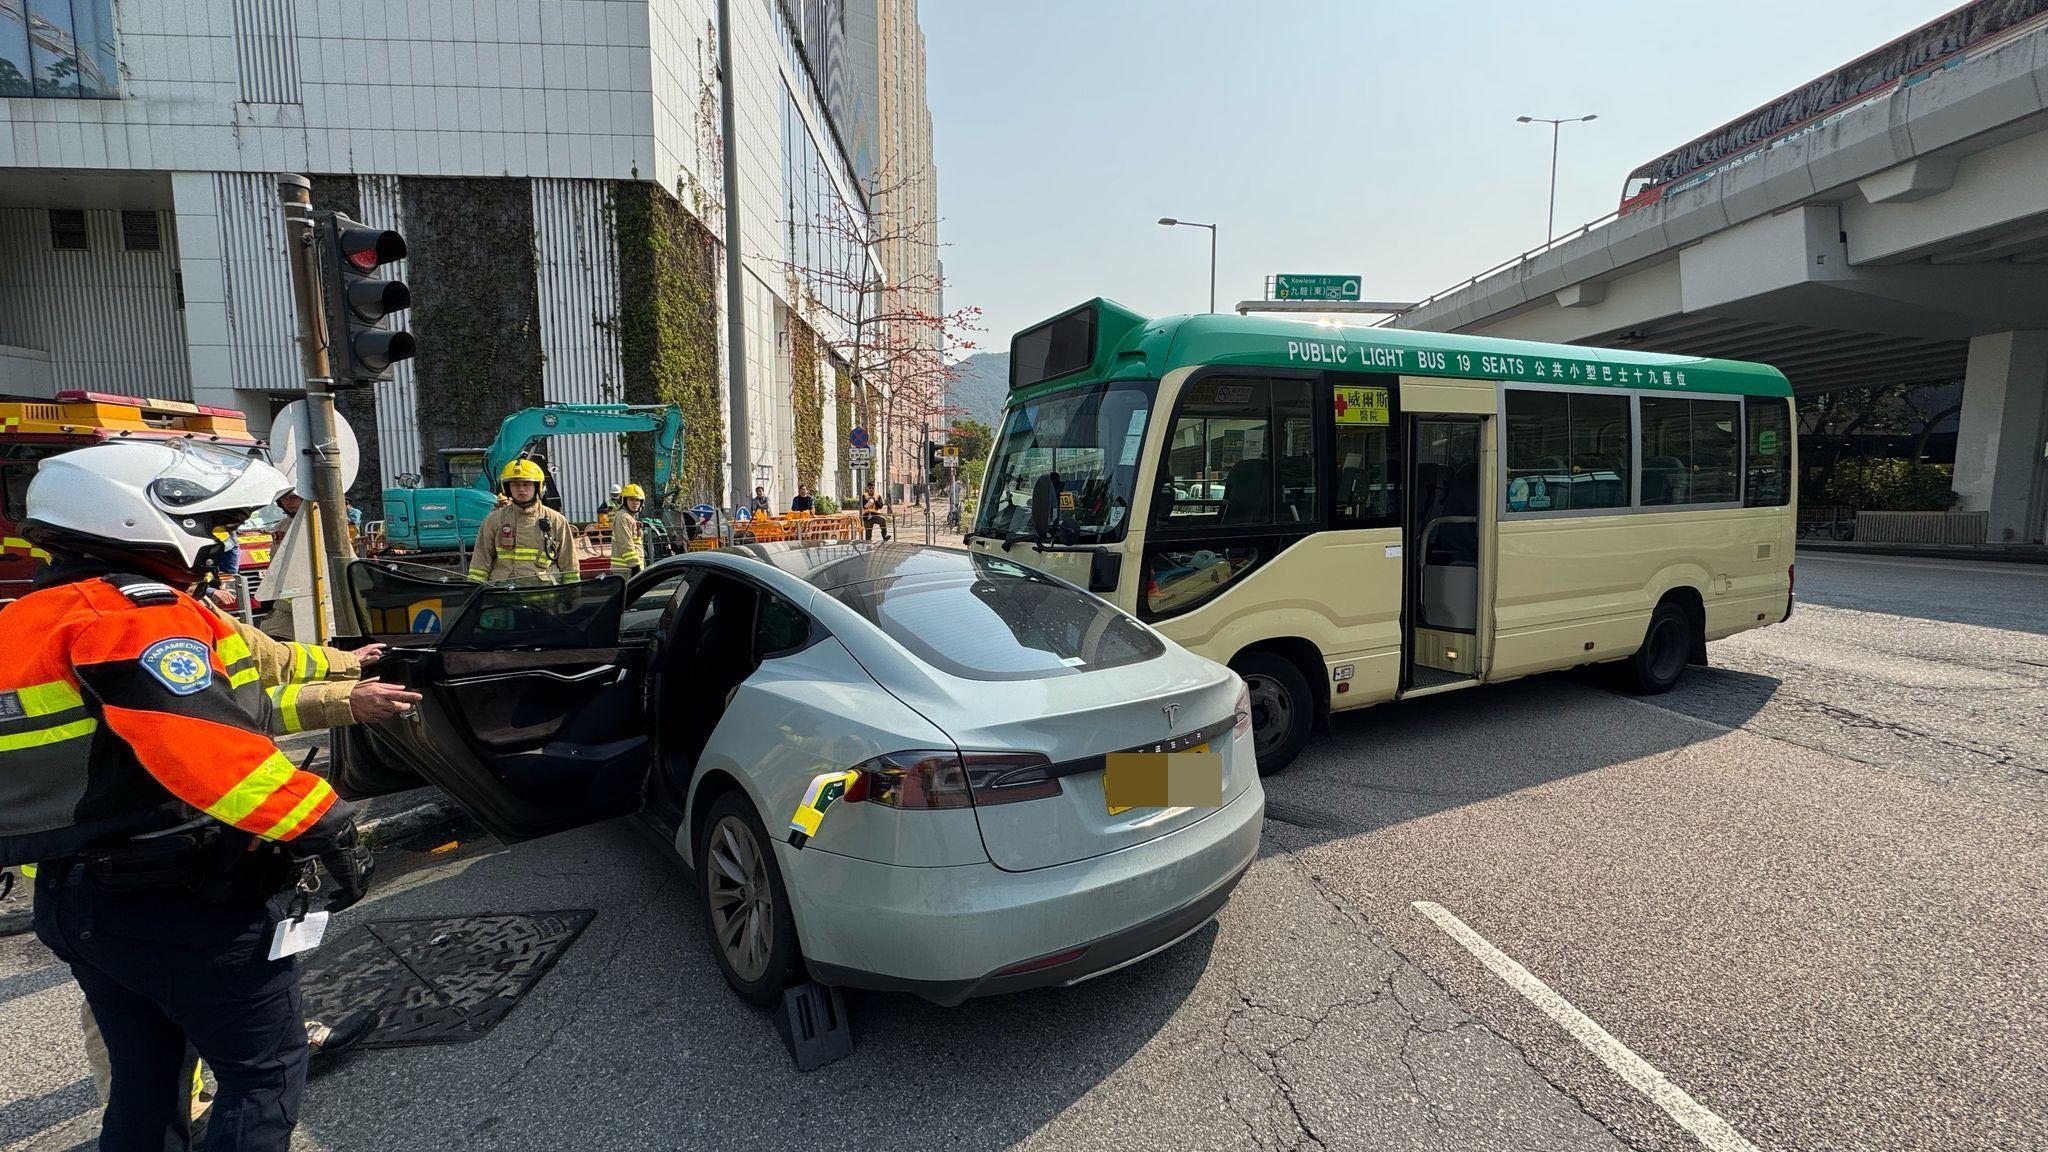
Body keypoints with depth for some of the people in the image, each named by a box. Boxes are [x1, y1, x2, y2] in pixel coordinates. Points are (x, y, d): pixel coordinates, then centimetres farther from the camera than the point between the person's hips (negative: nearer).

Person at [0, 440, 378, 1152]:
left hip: (73, 899, 10)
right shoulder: (134, 611, -19)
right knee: (265, 1073, 5)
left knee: (144, 1078, 23)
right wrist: (326, 828, -27)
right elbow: (207, 746, -31)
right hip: (187, 905, -9)